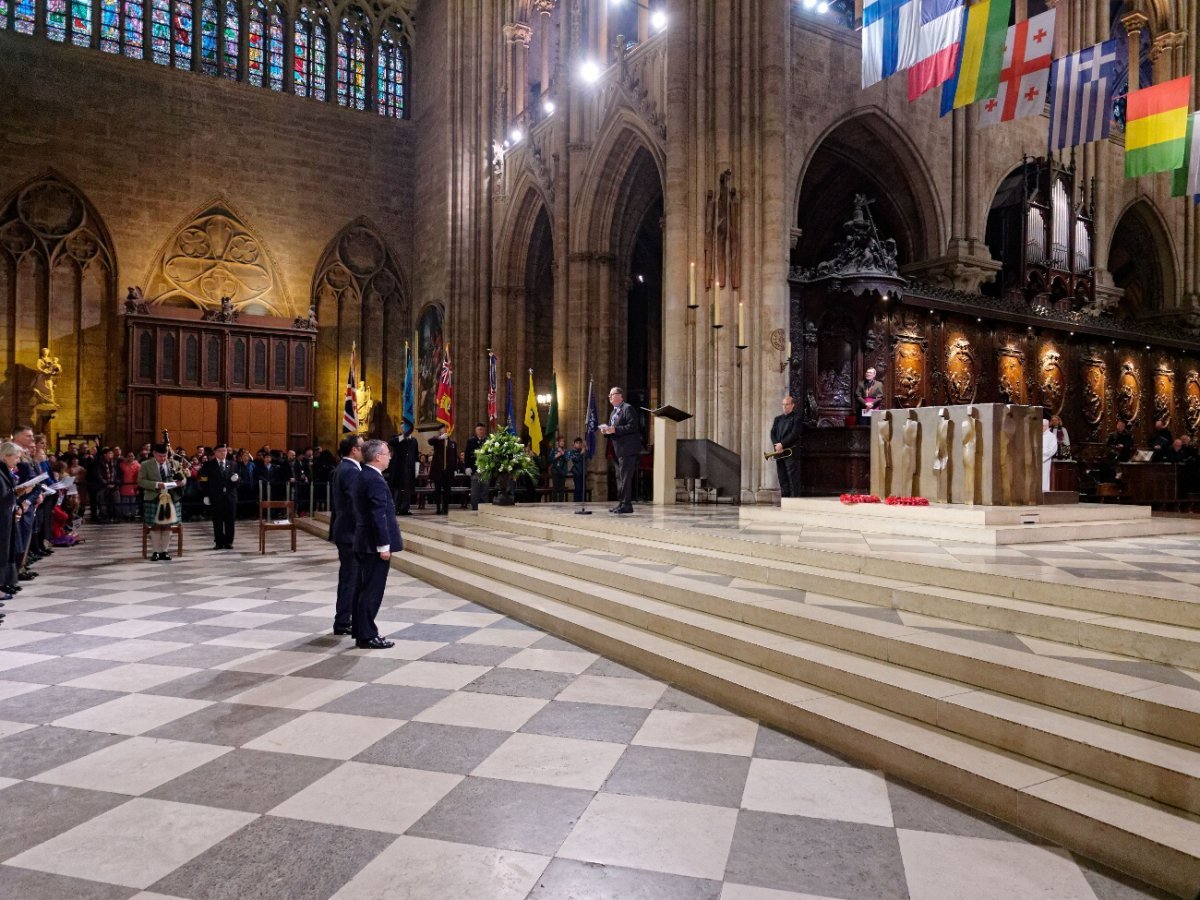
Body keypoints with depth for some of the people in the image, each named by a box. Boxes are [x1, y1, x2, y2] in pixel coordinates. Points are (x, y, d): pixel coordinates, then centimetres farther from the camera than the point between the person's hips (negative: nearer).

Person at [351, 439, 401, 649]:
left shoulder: (363, 476, 12)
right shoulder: (375, 480, -18)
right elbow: (379, 515, -22)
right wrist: (384, 545, -20)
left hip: (363, 542, 10)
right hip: (375, 544, -10)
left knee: (363, 588, 15)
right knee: (372, 591, -4)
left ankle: (360, 632, 23)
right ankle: (367, 637, 2)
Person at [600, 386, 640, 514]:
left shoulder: (628, 408, -7)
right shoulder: (613, 412, 21)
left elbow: (632, 426, -18)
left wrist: (614, 430, -21)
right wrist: (606, 431, 2)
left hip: (628, 449, -10)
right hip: (618, 450, 10)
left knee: (625, 477, -11)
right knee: (620, 478, 11)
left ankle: (626, 505, -10)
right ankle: (621, 503, 17)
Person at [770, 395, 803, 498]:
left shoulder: (796, 419, -1)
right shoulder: (778, 418, 18)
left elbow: (794, 435, -11)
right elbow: (772, 433, 9)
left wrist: (782, 444, -16)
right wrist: (776, 446, -7)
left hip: (791, 453, -6)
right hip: (779, 453, 6)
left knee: (793, 478, -6)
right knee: (782, 479, 7)